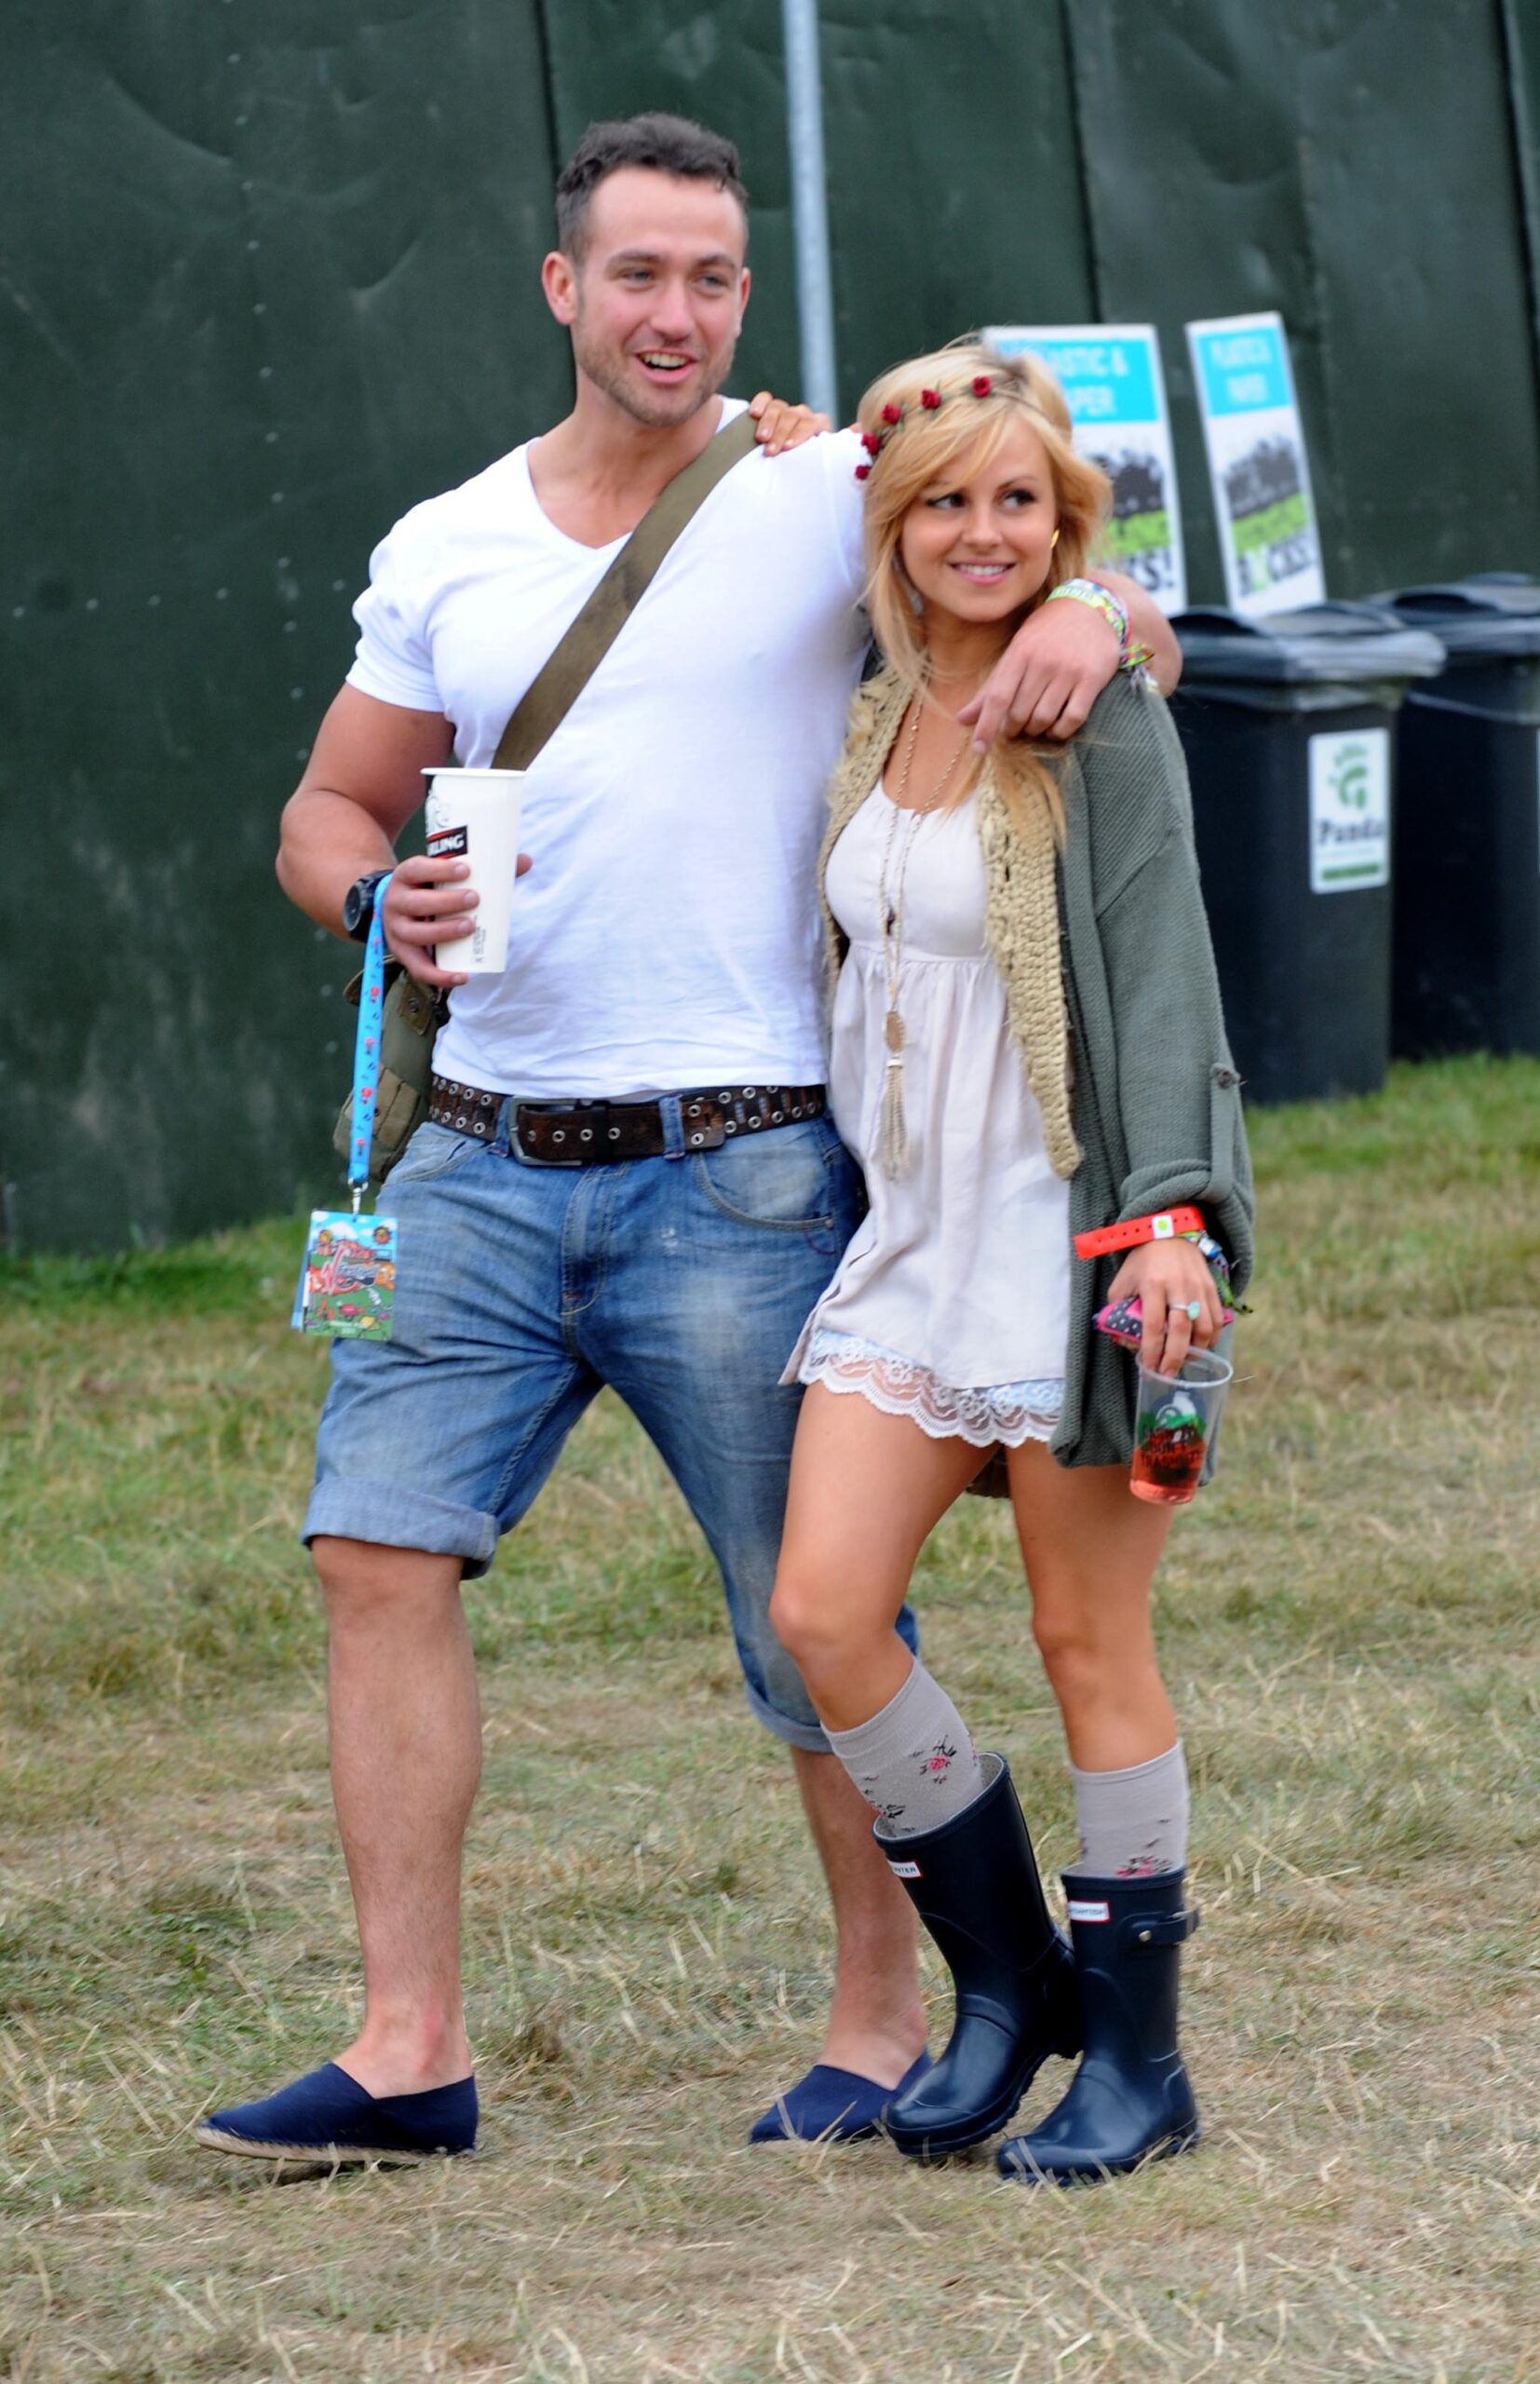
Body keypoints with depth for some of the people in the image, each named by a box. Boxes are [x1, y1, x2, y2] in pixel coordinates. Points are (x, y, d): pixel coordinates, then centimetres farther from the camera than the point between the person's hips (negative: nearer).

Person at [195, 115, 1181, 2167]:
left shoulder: (833, 498, 0)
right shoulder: (446, 551, 11)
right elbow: (328, 808, 17)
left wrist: (1090, 616, -23)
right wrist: (381, 895, -6)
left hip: (738, 1170, -3)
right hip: (484, 1154, 3)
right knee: (380, 1544, -8)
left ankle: (881, 2018, 20)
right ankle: (411, 2049, -6)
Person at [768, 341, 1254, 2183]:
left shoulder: (1100, 721, -8)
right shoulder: (870, 724, 10)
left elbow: (1162, 974, -12)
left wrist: (1171, 1213, -19)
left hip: (1069, 1234, -6)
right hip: (908, 1233, 6)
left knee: (1090, 1643, 0)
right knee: (821, 1612, -4)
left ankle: (1136, 2054, 11)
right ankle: (1005, 1981, 13)